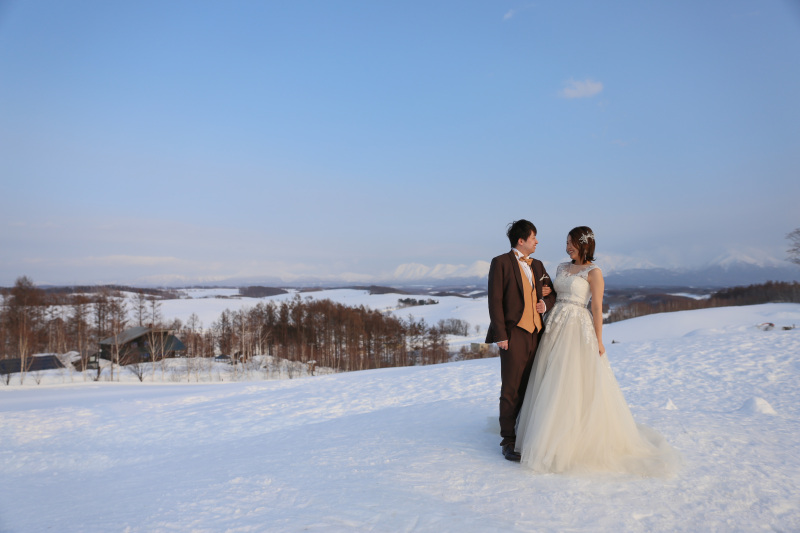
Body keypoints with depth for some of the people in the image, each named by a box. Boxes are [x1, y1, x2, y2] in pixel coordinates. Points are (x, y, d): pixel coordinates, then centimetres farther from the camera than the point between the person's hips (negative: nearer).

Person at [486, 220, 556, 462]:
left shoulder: (537, 265, 17)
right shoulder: (501, 262, -3)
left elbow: (552, 292, 26)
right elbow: (495, 300, -8)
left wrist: (546, 302, 2)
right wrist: (500, 335, -14)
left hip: (536, 333, 6)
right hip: (514, 333, -6)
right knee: (511, 389, -2)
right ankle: (509, 441, 8)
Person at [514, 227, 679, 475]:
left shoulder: (593, 272, -6)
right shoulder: (562, 268, 13)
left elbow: (597, 308, -9)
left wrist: (598, 341, -10)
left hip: (578, 329, -6)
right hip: (556, 328, 7)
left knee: (579, 386, -1)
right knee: (553, 387, 9)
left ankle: (583, 440, 14)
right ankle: (554, 438, 22)